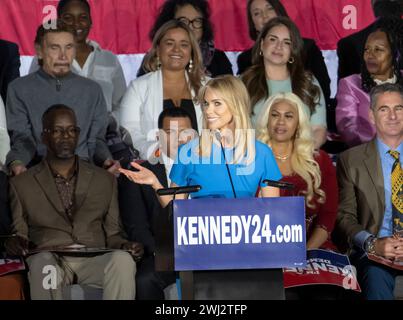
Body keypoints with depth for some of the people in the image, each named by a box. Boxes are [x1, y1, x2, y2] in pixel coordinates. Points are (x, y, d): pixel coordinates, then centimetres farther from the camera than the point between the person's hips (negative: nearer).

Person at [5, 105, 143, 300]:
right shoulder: (21, 184, 18)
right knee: (43, 264, -39)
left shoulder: (105, 180, 22)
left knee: (123, 260, -34)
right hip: (49, 259, -1)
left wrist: (125, 246, -1)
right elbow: (19, 234, 17)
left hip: (94, 261, 1)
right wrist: (14, 243, -8)